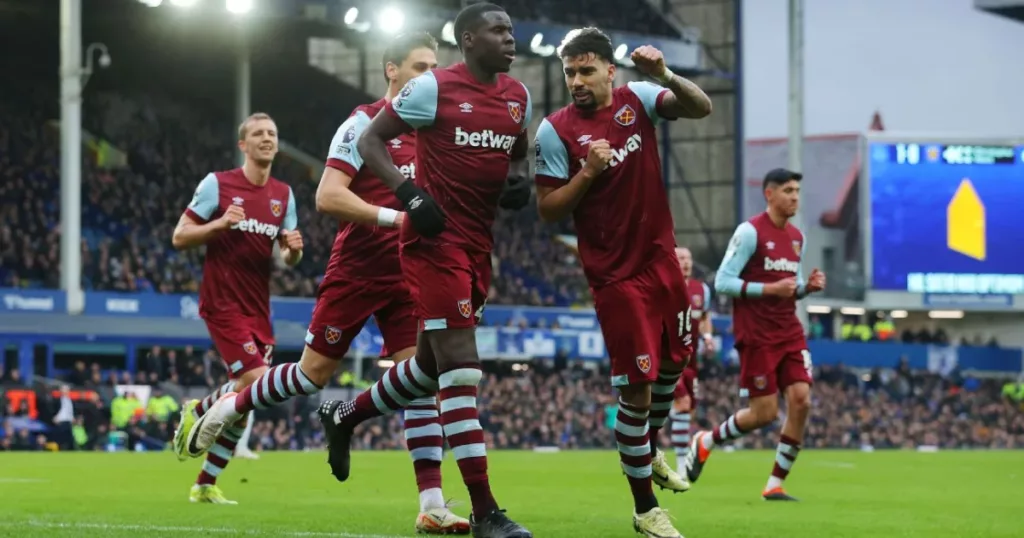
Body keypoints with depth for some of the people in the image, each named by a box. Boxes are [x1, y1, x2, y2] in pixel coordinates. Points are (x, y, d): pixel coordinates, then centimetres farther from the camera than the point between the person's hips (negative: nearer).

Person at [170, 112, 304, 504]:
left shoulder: (283, 194, 10)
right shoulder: (217, 184, -5)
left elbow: (288, 259, 16)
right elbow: (179, 237, -3)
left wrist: (294, 250, -8)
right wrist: (220, 224, -19)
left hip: (258, 310, 6)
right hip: (223, 304, -6)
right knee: (255, 380, -20)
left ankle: (206, 484, 17)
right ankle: (196, 412, 8)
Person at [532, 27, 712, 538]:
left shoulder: (637, 99, -1)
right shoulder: (556, 131, -11)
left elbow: (701, 107, -10)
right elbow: (548, 209, -8)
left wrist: (665, 76, -28)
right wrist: (588, 172, -23)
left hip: (660, 257, 5)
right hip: (615, 274, -5)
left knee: (672, 361, 19)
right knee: (636, 388, -5)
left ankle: (651, 450, 47)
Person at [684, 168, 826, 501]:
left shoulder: (797, 238, 13)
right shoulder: (750, 232, -10)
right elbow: (723, 282, -13)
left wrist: (807, 286, 0)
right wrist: (769, 289, -22)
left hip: (789, 333, 6)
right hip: (757, 335, -6)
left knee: (801, 400, -9)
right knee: (764, 413, -6)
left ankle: (775, 484, 1)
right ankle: (705, 442, 22)